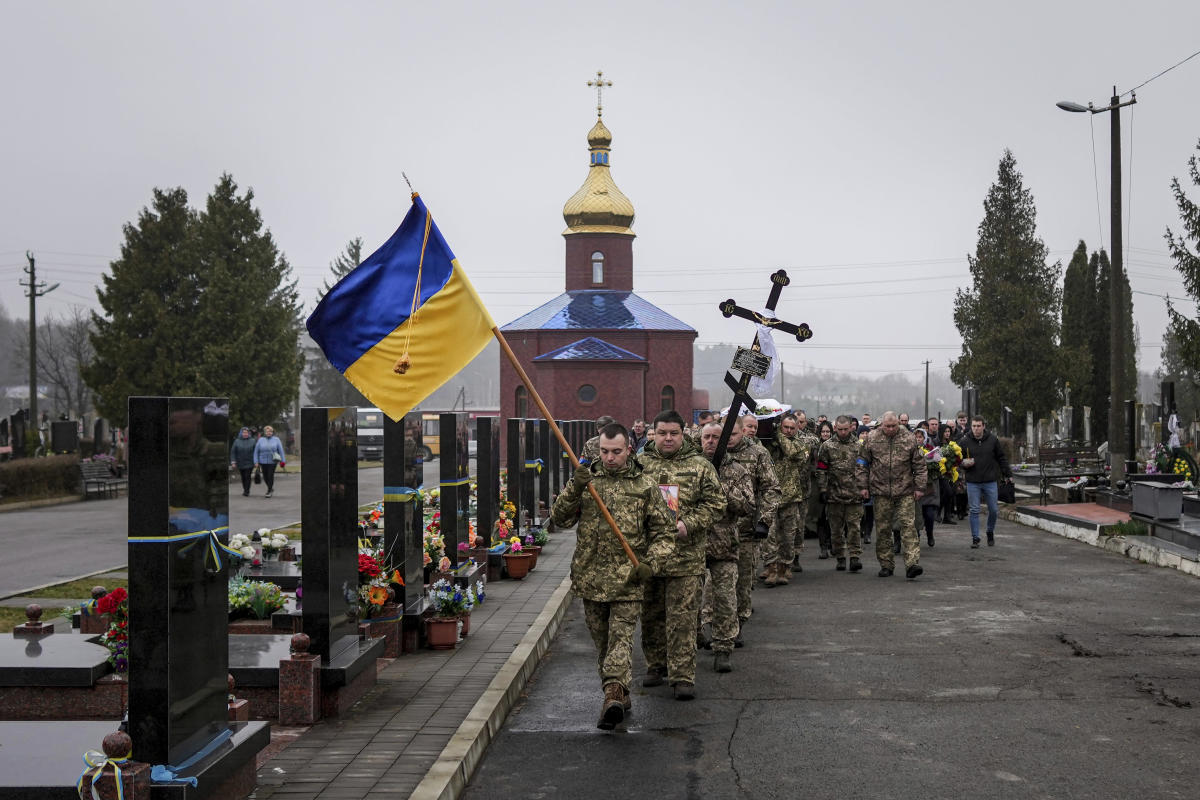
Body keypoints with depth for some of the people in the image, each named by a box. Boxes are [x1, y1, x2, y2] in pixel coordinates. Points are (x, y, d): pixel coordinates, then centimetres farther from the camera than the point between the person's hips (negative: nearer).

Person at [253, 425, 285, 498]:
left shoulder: (276, 440, 1)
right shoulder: (261, 440, 3)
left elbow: (281, 450, 2)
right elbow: (256, 451, 4)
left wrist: (282, 461, -2)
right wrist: (256, 462, -2)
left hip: (272, 461, -2)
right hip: (263, 461, 2)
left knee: (270, 476, -9)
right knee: (265, 477, 7)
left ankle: (269, 491, 4)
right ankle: (271, 488, 33)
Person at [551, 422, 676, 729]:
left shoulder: (646, 485, 1)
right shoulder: (585, 478, 7)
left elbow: (664, 532, 4)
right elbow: (560, 518, 0)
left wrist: (650, 563, -12)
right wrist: (574, 490, -17)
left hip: (627, 578, -3)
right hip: (590, 577, 3)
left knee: (621, 638, -13)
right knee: (602, 641, 11)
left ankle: (613, 693, -25)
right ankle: (619, 695, 23)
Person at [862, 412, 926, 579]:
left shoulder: (909, 439, 2)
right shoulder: (872, 439, 3)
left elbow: (919, 465, 6)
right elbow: (864, 464, 8)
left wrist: (919, 487, 3)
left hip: (905, 492, -1)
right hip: (881, 491, 1)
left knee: (908, 525, -9)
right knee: (883, 528, 5)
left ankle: (912, 564, -13)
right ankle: (886, 565, 15)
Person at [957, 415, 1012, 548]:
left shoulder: (992, 440, 1)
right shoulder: (964, 442, -1)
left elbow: (1001, 458, 10)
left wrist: (1007, 474, 10)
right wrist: (964, 463, -14)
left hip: (990, 481, 1)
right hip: (973, 482, -1)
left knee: (993, 510, 7)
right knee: (974, 511, 0)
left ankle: (990, 532, 30)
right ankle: (975, 538, 7)